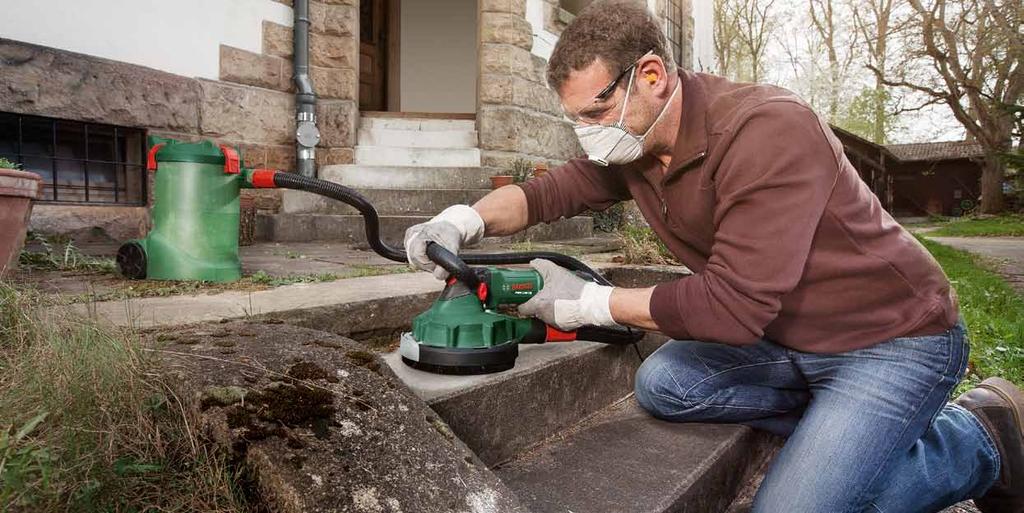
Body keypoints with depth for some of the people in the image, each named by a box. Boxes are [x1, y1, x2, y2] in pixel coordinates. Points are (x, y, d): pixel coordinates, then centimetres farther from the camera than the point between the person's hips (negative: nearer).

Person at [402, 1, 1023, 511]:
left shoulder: (768, 131, -29)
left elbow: (734, 305, -32)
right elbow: (550, 191, 5)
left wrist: (587, 300, -23)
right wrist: (466, 220, -16)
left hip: (891, 338, -7)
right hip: (789, 342, 7)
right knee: (663, 384, -11)